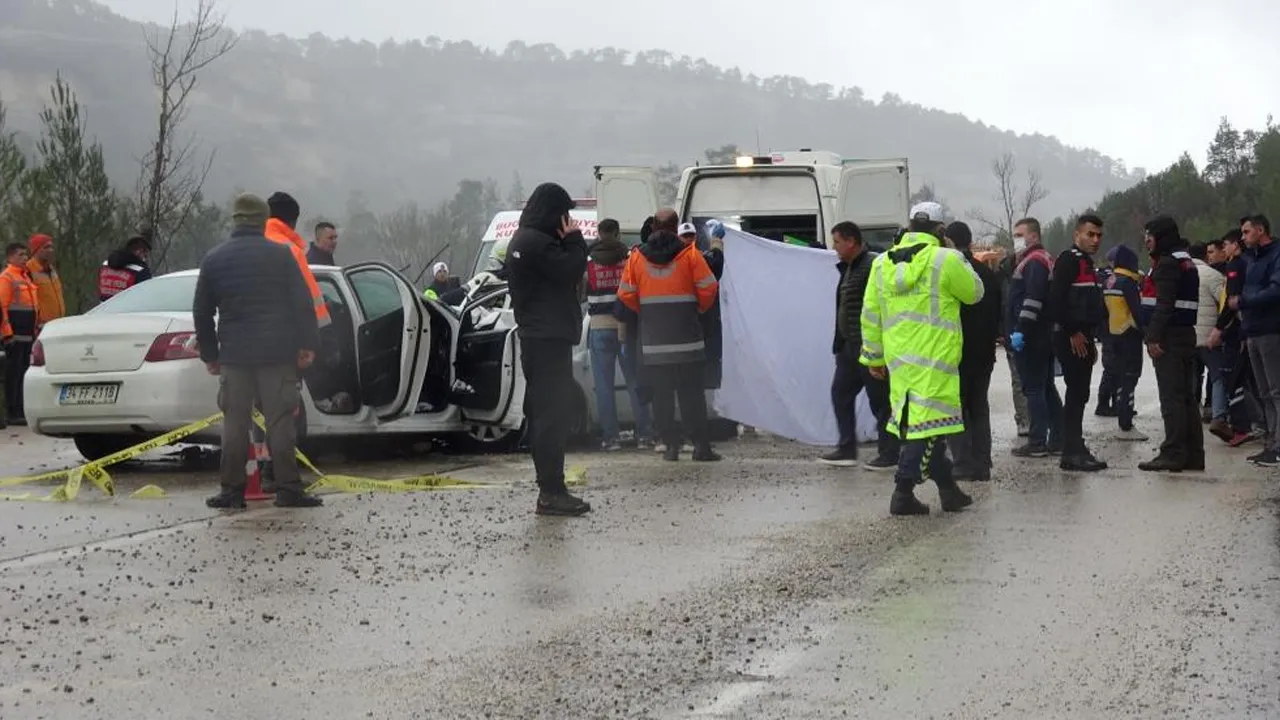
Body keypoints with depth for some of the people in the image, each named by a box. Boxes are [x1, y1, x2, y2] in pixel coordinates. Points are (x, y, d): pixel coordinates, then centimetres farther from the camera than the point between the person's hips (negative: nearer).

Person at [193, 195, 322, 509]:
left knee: (235, 422, 5)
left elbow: (202, 312, 11)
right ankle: (288, 489, -1)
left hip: (234, 354, 1)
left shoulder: (214, 259, 6)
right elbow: (302, 304, -4)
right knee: (280, 421, 1)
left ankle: (232, 491, 4)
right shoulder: (280, 255, -1)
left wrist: (209, 354, 18)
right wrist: (307, 344, 2)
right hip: (278, 353, -1)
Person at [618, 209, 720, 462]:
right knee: (692, 393, 1)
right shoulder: (689, 253, -4)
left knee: (661, 394, 7)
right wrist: (700, 308, 13)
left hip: (653, 340, 2)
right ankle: (701, 445, -2)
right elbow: (708, 288, -6)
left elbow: (626, 294, 2)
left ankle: (670, 444, 5)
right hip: (687, 337, -2)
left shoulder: (637, 257, 3)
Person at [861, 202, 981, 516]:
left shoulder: (882, 263, 10)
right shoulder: (946, 260, -8)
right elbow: (975, 293, 6)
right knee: (927, 420, -6)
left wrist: (873, 356, 21)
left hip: (898, 357, 7)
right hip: (933, 358, -7)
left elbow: (870, 314, 13)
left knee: (923, 421, 14)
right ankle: (904, 493, -12)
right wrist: (960, 260, 21)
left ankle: (947, 487, 23)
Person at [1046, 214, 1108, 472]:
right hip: (1071, 340, -10)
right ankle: (1073, 453, -10)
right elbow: (1056, 298, -20)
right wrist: (1073, 333, -19)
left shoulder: (1086, 262, 21)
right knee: (1076, 394, -11)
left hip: (1083, 338, 10)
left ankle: (1075, 451, 14)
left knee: (1079, 395, 10)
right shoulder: (1069, 259, -10)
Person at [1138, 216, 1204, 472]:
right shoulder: (1186, 261, 19)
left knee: (1171, 396, -10)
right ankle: (1193, 455, 14)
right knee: (1187, 396, 12)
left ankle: (1173, 454, -12)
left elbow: (1164, 304, -20)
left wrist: (1154, 337, -22)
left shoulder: (1167, 263, -12)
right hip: (1187, 334, 10)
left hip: (1170, 336, -10)